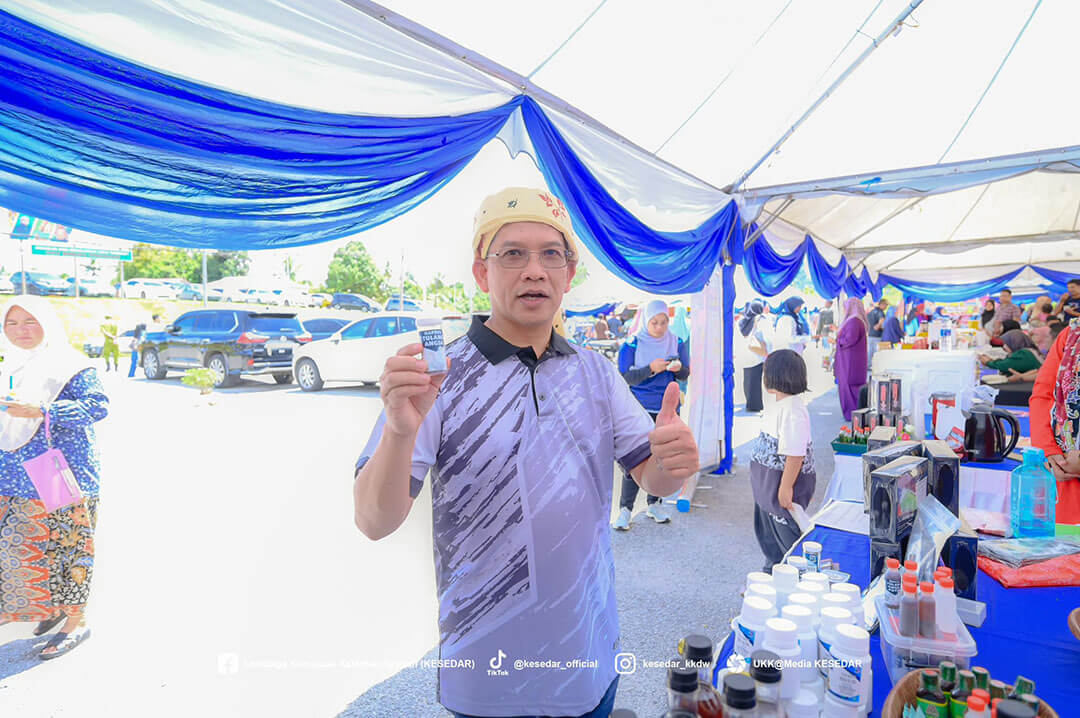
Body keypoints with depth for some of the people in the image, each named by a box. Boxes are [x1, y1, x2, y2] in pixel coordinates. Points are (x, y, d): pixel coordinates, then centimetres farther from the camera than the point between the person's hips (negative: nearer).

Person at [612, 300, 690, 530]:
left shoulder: (677, 343, 5)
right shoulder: (632, 345, -7)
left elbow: (685, 375, 8)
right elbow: (624, 377, -11)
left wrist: (679, 368, -15)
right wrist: (650, 369, -24)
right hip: (640, 409, -4)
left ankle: (654, 504, 25)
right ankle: (625, 509, 4)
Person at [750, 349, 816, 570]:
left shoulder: (792, 411, -25)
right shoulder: (778, 405, 7)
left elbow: (795, 454, -28)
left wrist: (786, 488, -26)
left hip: (784, 480, -10)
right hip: (767, 482, 10)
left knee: (787, 533, 5)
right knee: (766, 530, 22)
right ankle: (774, 569, 39)